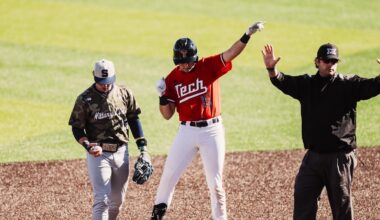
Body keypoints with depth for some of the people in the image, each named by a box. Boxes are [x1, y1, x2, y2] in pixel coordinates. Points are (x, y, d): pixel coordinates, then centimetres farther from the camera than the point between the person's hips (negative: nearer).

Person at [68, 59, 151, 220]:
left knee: (117, 200, 12)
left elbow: (133, 120, 13)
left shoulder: (125, 94, 2)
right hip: (98, 153, -4)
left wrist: (143, 147, 10)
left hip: (121, 152, 4)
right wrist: (88, 146, -20)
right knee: (102, 200, -12)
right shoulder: (85, 99, -8)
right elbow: (77, 128, -2)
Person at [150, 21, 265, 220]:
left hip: (212, 131, -2)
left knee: (215, 182, 3)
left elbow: (230, 54, -21)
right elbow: (167, 115, 2)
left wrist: (247, 35, -35)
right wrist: (162, 97, -17)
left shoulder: (209, 67, -5)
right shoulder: (172, 79, 0)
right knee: (169, 174, 7)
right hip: (187, 131, 2)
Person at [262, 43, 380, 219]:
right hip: (313, 157, 4)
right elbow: (282, 81, -6)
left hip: (340, 158, -4)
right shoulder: (306, 84, 6)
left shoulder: (349, 85, -4)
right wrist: (271, 69, -27)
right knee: (302, 199, 7)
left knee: (342, 205, 5)